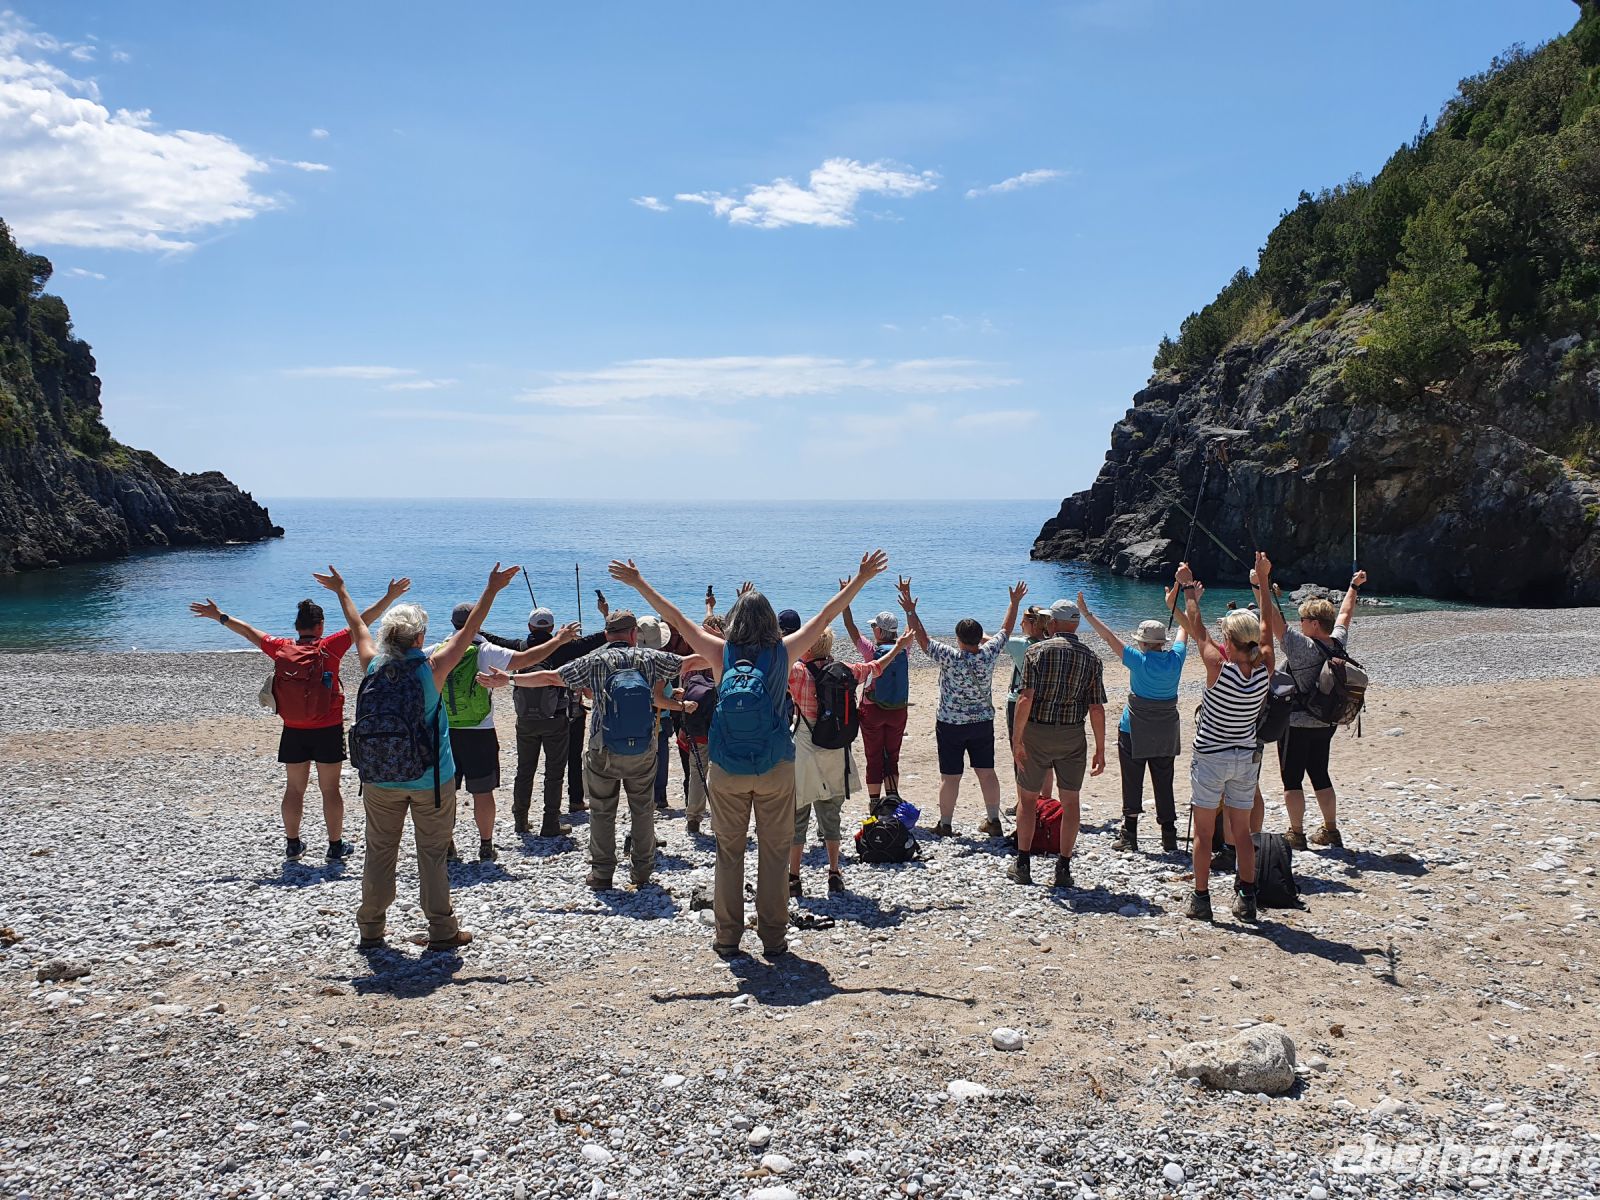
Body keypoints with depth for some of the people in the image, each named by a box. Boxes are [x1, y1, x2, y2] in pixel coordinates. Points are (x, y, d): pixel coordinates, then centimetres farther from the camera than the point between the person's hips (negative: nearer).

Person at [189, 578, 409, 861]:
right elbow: (362, 622, -10)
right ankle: (336, 846, 10)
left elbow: (249, 632, 12)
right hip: (328, 731, -3)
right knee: (330, 788, 4)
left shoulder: (281, 649, -2)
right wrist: (390, 597, -5)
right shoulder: (330, 647, -12)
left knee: (294, 788, 14)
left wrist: (219, 616, 25)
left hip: (293, 732, 3)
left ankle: (292, 844, 22)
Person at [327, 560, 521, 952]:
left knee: (379, 853, 14)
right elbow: (469, 630, -9)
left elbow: (359, 627, 10)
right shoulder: (431, 669, -17)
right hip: (430, 780, -3)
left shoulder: (373, 667, -7)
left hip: (380, 780, 3)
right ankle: (442, 931, 13)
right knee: (433, 855, 6)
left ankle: (370, 929, 23)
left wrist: (340, 590, 27)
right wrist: (492, 590, -1)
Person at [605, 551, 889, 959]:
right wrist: (861, 579, 10)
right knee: (774, 853, 8)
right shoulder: (783, 652, -6)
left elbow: (676, 618, 3)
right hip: (776, 770, -1)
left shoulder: (722, 653, -5)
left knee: (729, 853, 11)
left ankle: (727, 937, 16)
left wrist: (639, 584, 13)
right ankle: (773, 938, 13)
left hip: (726, 772, 1)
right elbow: (825, 617, 1)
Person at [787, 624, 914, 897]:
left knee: (797, 818, 5)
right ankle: (835, 874, 20)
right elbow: (875, 667, 17)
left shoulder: (797, 672, -13)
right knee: (831, 817, 15)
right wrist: (899, 647, 33)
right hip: (835, 758, 5)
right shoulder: (844, 671, 2)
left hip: (804, 758, -4)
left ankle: (793, 878, 7)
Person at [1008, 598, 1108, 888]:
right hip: (1073, 737, 2)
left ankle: (1022, 864, 14)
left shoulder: (1037, 651, -6)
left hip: (1037, 733, -1)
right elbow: (1096, 709, -2)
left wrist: (1017, 739, -10)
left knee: (1027, 797, 11)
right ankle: (1063, 868, 10)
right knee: (1071, 800, 9)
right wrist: (1100, 750, 4)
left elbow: (1025, 699, -14)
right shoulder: (1091, 658, 1)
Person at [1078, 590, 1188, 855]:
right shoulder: (1175, 659, -4)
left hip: (1134, 733, -4)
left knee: (1132, 785, 4)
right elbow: (1184, 631, 15)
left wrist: (1086, 614, -6)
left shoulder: (1139, 661, -15)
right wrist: (1173, 606, 27)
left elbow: (1109, 638, -12)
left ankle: (1129, 837, 7)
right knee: (1164, 786, 8)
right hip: (1166, 735, 4)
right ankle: (1169, 840, 9)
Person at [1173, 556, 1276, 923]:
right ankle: (1246, 899, 15)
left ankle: (1201, 899, 9)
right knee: (1242, 831, 13)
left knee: (1203, 831, 5)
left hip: (1211, 757, -4)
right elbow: (1267, 630, 5)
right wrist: (1263, 582, 12)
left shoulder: (1219, 667, -20)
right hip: (1247, 758, 4)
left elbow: (1197, 629, -8)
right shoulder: (1264, 669, -10)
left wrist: (1189, 588, 4)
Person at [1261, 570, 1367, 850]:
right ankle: (1331, 830, 23)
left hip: (1297, 725, -8)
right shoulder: (1338, 644, -1)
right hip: (1325, 724, 8)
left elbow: (1272, 619, -28)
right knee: (1320, 776, 18)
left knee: (1292, 780, 2)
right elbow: (1345, 614, 17)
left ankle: (1296, 834, 6)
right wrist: (1354, 586, 33)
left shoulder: (1303, 647, -21)